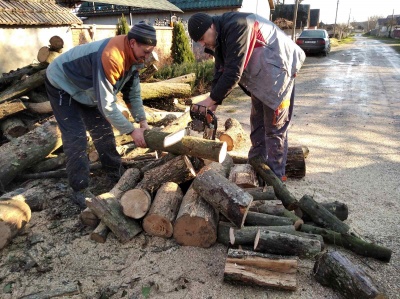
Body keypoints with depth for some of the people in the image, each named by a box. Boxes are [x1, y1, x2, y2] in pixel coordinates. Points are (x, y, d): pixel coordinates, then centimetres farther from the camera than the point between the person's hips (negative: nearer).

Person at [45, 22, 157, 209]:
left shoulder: (133, 55, -12)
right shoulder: (110, 57, -40)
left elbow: (133, 92, -2)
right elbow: (106, 105, -37)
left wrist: (142, 121, -9)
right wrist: (132, 131, -31)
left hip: (86, 88, 8)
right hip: (62, 85, -8)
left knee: (103, 130, 10)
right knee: (76, 138, -13)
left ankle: (115, 172, 24)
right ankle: (79, 190, -3)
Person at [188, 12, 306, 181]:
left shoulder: (236, 27, -27)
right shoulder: (219, 40, 3)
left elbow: (233, 72, -30)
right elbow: (221, 72, 5)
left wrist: (211, 100, -22)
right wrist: (214, 104, -4)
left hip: (277, 72, -10)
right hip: (260, 78, 10)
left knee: (274, 128, -6)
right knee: (257, 123, 13)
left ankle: (274, 177, 4)